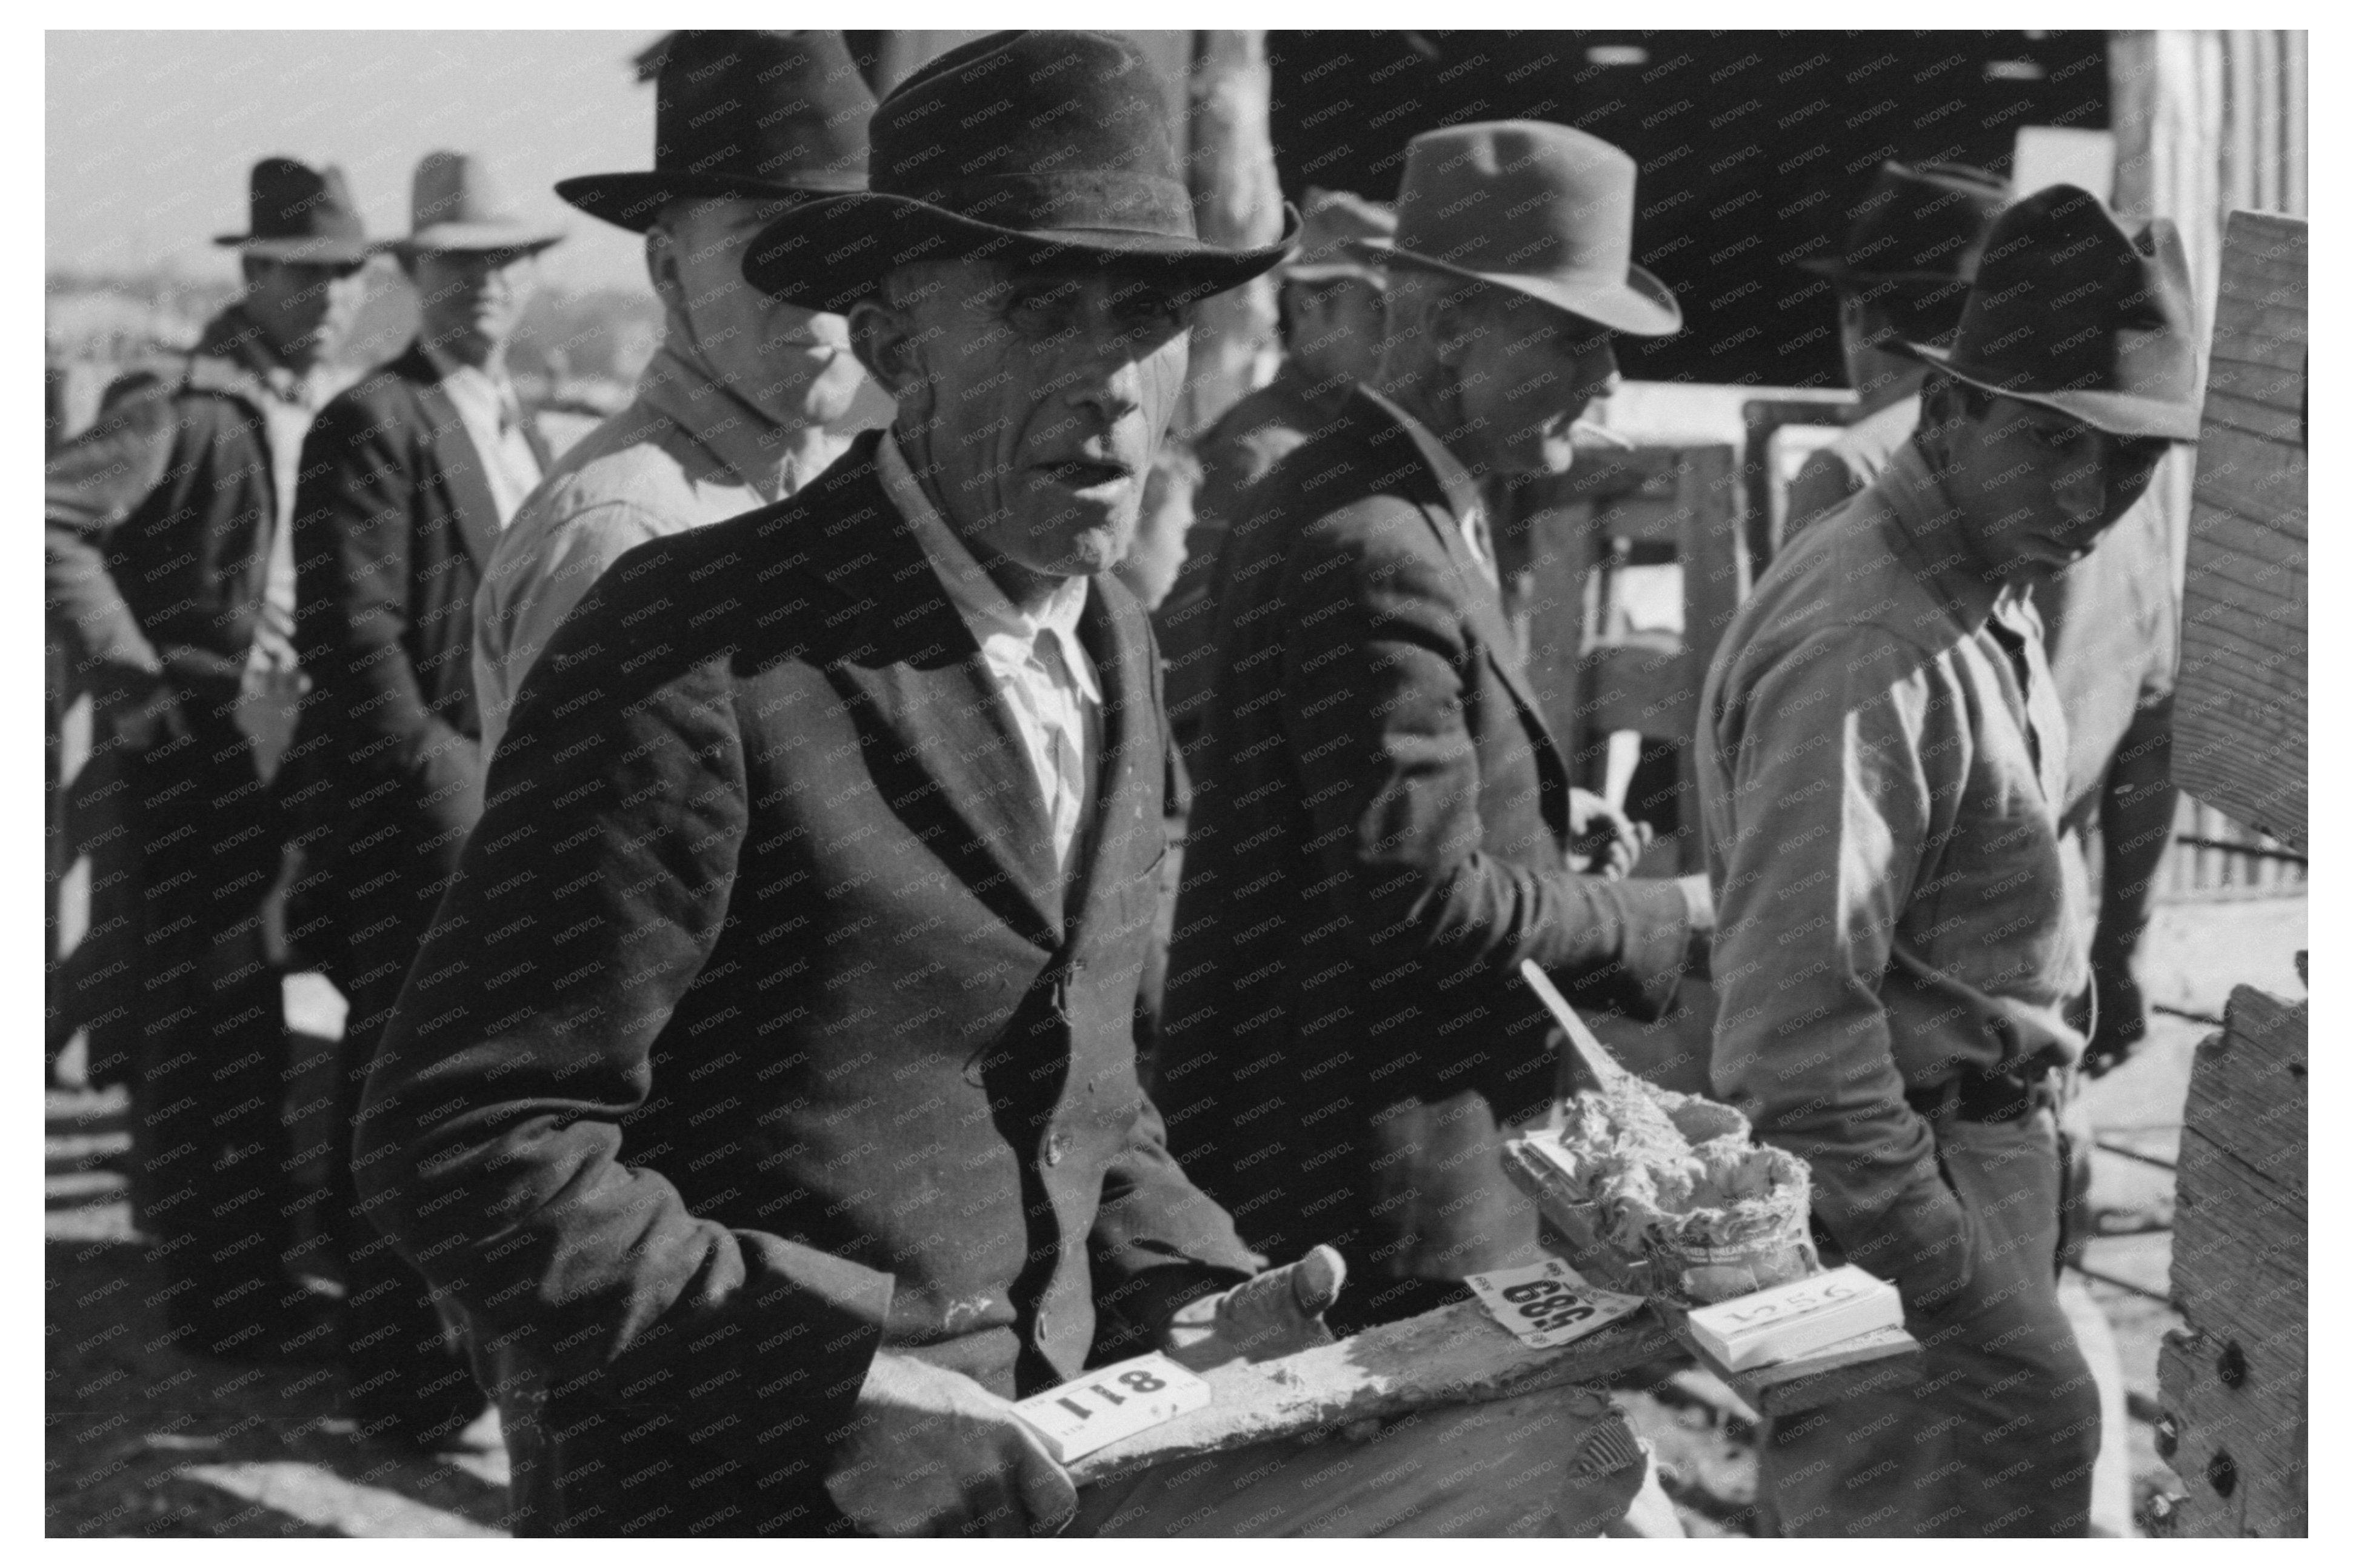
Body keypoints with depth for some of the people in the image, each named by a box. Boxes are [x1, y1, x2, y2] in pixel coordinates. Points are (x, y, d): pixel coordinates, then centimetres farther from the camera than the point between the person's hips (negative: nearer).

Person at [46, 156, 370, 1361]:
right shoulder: (183, 406, -12)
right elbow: (53, 521, -21)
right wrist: (132, 677, -21)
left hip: (304, 751, 7)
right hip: (206, 753, -7)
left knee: (262, 1029, 16)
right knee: (203, 1033, 0)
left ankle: (261, 1272, 28)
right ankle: (210, 1293, 11)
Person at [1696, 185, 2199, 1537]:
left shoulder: (1990, 598, 9)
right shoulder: (1864, 651, -24)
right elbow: (1796, 1019, -28)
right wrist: (1953, 1277, -22)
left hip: (1992, 1134, 10)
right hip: (1902, 1160, -10)